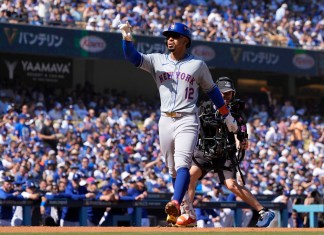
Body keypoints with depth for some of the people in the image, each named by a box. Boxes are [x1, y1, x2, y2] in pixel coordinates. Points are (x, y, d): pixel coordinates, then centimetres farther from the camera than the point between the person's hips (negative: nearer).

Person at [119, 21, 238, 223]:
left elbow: (212, 90, 15)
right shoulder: (157, 61, 9)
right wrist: (128, 38, -26)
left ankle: (176, 204, -38)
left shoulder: (198, 65, 6)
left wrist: (227, 116, 19)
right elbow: (133, 57, -6)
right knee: (173, 169, 7)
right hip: (165, 121, 4)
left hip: (187, 121, -3)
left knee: (182, 163, -22)